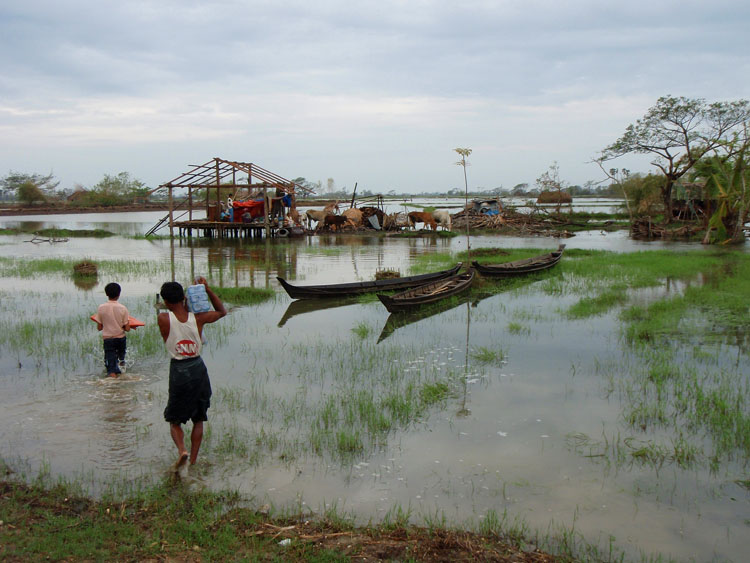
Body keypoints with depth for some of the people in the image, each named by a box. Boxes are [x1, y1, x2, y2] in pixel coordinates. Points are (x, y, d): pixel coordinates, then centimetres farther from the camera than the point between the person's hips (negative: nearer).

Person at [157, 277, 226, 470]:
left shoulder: (163, 319, -14)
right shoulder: (197, 318, -7)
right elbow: (222, 311, 11)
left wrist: (186, 307, 7)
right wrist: (207, 289, 5)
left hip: (178, 371, -2)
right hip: (198, 368, 2)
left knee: (174, 420, 13)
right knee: (199, 419, 16)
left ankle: (182, 449, -13)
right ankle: (193, 460, 16)